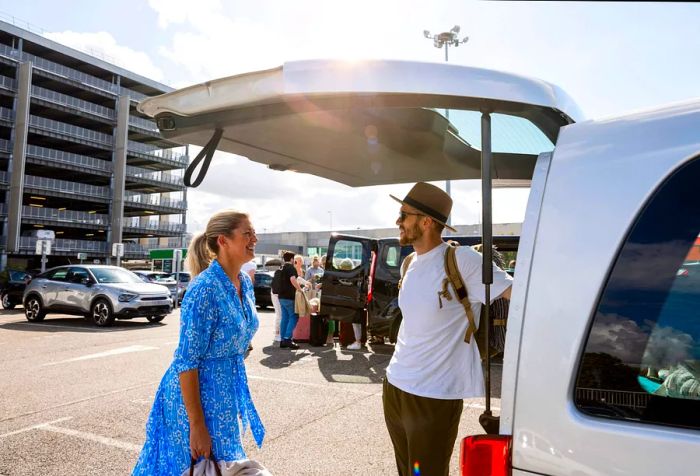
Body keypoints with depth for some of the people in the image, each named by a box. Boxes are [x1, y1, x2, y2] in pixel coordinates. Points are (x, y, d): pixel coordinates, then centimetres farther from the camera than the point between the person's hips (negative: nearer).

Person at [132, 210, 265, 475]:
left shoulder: (245, 283, 1)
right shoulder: (204, 289, -24)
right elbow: (186, 362, -23)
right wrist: (197, 426, -22)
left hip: (227, 391, 8)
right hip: (196, 393, -8)